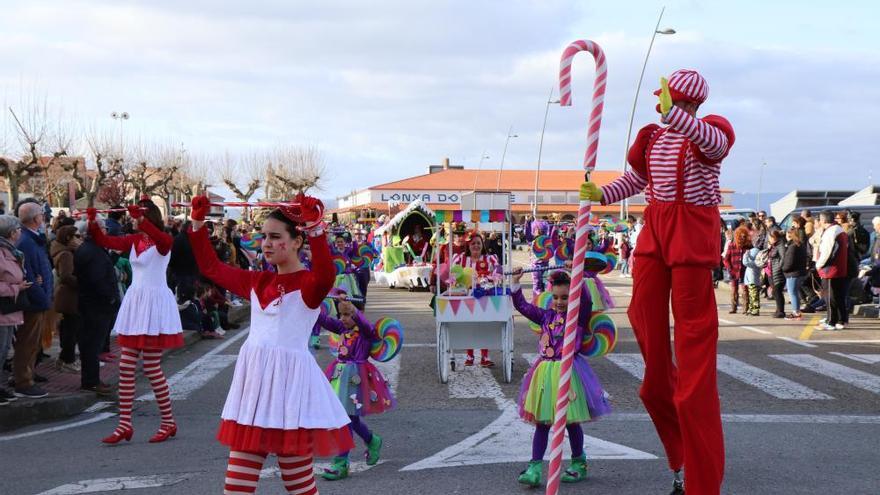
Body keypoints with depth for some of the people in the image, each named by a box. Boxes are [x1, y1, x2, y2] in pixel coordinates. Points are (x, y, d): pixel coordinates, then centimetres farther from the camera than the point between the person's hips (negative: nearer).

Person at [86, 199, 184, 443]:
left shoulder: (162, 241, -9)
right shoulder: (134, 240, 10)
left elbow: (163, 240, -33)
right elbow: (106, 241, 3)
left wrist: (140, 218, -43)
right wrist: (93, 223, -14)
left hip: (155, 303, -7)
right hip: (134, 301, 7)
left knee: (152, 368, -3)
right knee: (126, 367, 5)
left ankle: (168, 421, 12)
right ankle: (125, 424, 11)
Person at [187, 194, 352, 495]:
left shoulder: (308, 284, -6)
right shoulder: (257, 282, 14)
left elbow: (325, 276, -30)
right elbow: (211, 267, 21)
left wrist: (315, 227, -41)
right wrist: (198, 223, 13)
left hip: (289, 379, -7)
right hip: (254, 378, 7)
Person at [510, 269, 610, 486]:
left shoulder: (579, 315, -2)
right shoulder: (547, 316, 11)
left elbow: (586, 300, -21)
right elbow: (523, 306, 16)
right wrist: (516, 283, 9)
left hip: (568, 369, -4)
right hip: (545, 371, 4)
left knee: (571, 421, 5)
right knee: (541, 422, 4)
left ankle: (578, 463, 23)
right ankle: (534, 467, 4)